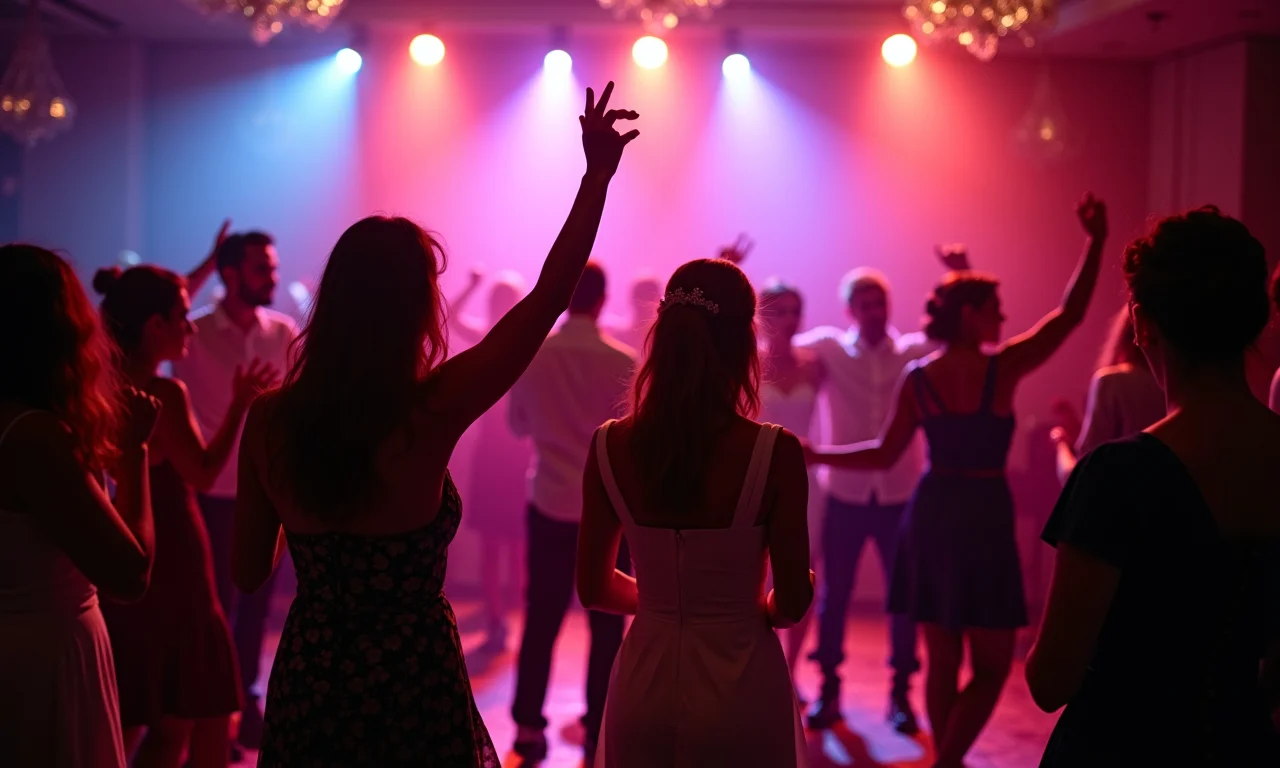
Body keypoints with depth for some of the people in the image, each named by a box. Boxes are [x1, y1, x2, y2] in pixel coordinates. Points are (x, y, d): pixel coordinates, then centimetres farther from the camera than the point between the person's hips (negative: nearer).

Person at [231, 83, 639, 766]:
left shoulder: (270, 420, -8)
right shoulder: (429, 415, -19)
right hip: (412, 693, -3)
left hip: (306, 684, 4)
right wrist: (597, 174, -4)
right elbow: (549, 296, -12)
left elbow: (248, 571, 4)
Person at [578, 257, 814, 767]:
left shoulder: (610, 447, -9)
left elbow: (595, 589, 2)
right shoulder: (775, 452, -18)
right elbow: (793, 603, -11)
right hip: (739, 693, -2)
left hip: (643, 690, 3)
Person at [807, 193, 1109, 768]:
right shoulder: (1003, 367, -10)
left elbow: (884, 455, 3)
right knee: (990, 666, 4)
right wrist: (1096, 242, -1)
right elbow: (1070, 314, -6)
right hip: (982, 515, -5)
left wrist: (817, 455, 17)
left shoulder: (917, 379, 2)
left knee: (941, 661, 14)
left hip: (930, 512, 5)